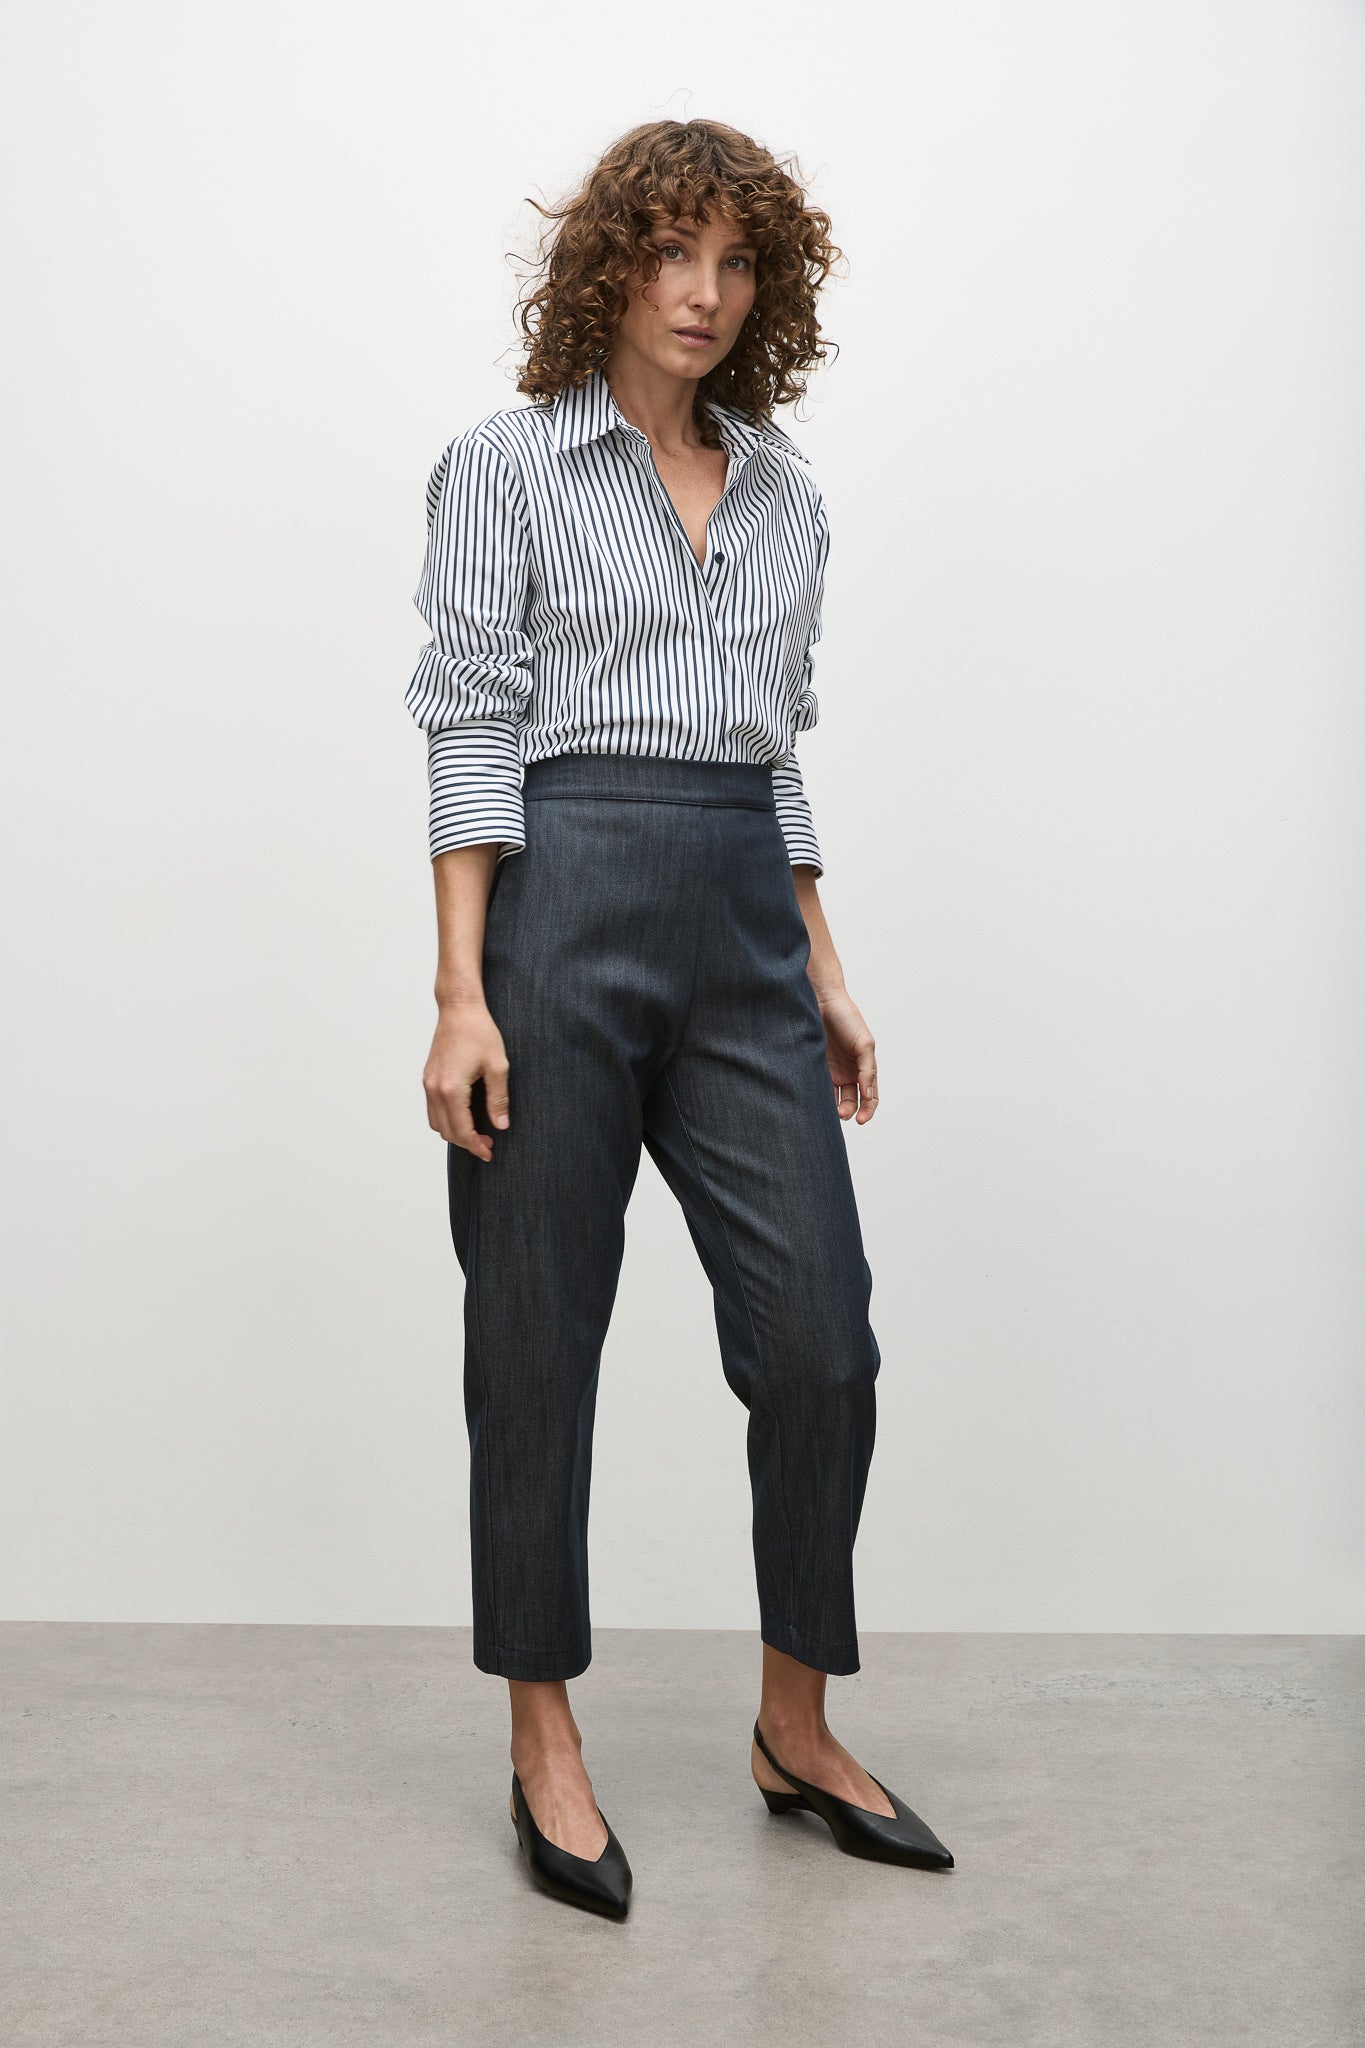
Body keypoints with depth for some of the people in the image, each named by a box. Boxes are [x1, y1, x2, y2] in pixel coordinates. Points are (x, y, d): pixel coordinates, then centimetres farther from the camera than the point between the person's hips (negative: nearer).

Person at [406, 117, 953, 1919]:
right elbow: (471, 731, -6)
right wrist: (462, 994, -14)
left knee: (822, 1341, 1)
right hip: (565, 901, -4)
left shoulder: (787, 499, 16)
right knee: (540, 1345, 4)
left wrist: (825, 976, 14)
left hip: (744, 918, 5)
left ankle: (798, 1726, 21)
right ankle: (547, 1743, 20)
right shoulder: (506, 464, 1)